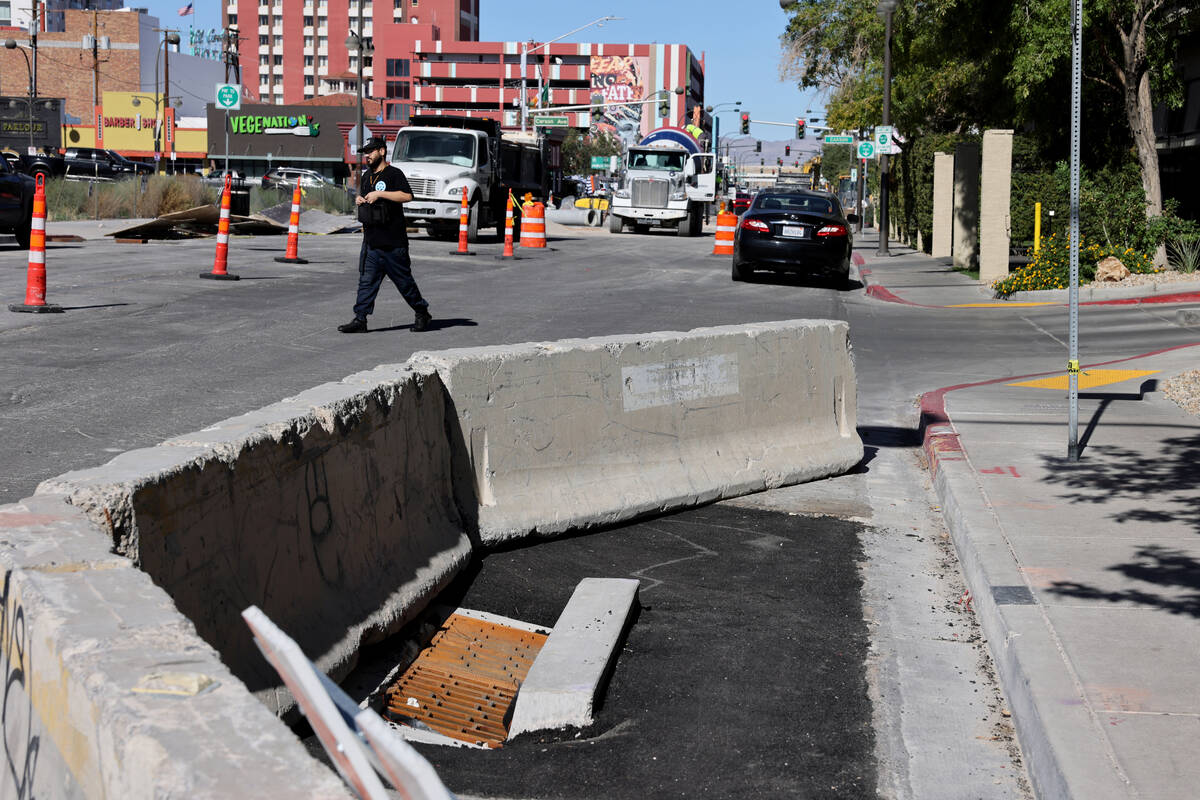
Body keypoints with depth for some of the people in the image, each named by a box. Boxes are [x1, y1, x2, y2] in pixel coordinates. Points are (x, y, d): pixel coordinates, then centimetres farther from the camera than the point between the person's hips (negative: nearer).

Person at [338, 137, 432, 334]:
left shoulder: (393, 174, -7)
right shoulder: (367, 175, 18)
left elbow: (407, 196, -21)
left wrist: (380, 194, -23)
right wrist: (359, 200, 9)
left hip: (393, 242, -7)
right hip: (371, 240, 7)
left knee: (404, 280, 3)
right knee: (366, 280, 1)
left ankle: (422, 313, 18)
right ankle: (360, 319, -1)